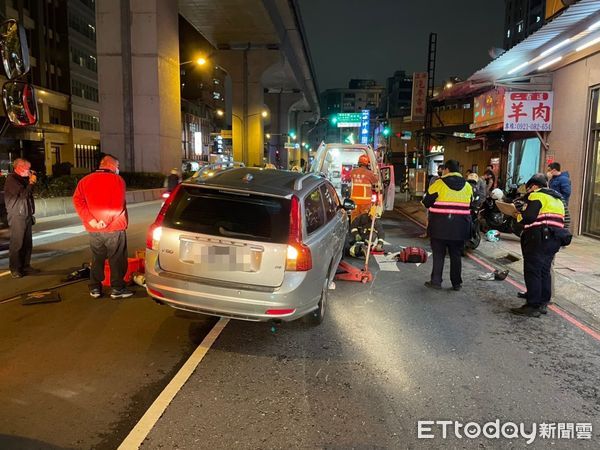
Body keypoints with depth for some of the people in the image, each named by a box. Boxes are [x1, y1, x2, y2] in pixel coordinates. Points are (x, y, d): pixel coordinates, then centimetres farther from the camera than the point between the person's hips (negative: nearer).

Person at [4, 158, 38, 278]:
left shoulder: (22, 179, 18)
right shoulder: (11, 179, -9)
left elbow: (29, 194, 20)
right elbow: (23, 194, -18)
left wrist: (31, 180, 11)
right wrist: (31, 182, -9)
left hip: (26, 215, 9)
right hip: (17, 216, -8)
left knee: (27, 243, 10)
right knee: (17, 243, -7)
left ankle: (25, 266, 17)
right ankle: (14, 269, -3)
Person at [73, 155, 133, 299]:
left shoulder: (85, 180, 10)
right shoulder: (117, 179, -5)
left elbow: (77, 200, -3)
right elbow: (118, 205, -19)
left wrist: (90, 219, -10)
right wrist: (106, 220, -19)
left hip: (94, 229, 5)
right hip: (114, 228, -5)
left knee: (97, 259, 15)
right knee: (117, 259, 5)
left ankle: (95, 288, 19)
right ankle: (117, 288, 8)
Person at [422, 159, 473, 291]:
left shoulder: (439, 184, -8)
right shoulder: (467, 186, 6)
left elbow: (426, 203, -4)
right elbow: (470, 206, 12)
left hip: (440, 226, -3)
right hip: (460, 227, 4)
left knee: (438, 254, 6)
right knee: (456, 255, 11)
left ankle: (436, 281, 8)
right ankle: (456, 283, 17)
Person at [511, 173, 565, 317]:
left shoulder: (536, 196, -6)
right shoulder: (557, 199, 22)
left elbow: (527, 217, -18)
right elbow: (560, 221, 19)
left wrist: (518, 214, 2)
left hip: (538, 239, -9)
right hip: (554, 240, 9)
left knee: (532, 272, -6)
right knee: (544, 271, 14)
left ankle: (533, 306, -5)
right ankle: (543, 303, 20)